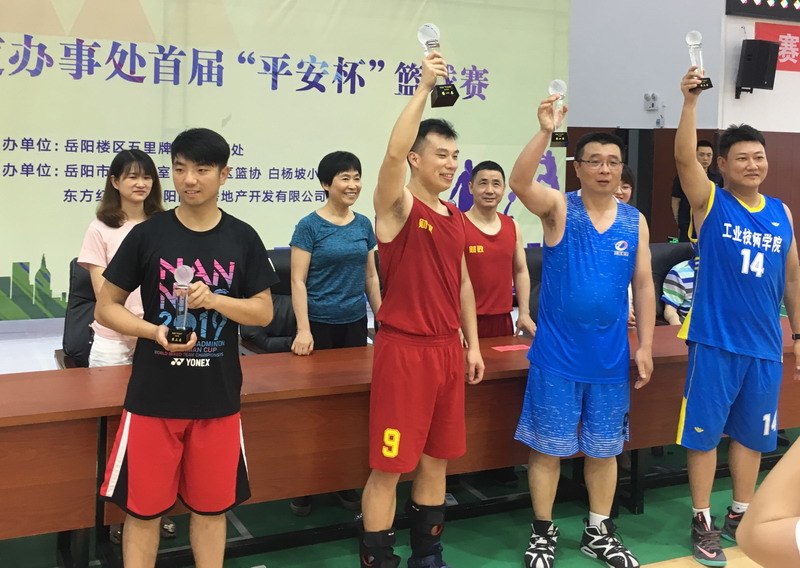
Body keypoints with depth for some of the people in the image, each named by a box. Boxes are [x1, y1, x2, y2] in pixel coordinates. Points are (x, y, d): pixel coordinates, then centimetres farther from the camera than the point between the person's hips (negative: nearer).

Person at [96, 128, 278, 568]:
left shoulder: (242, 238, 0)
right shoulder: (147, 234, -3)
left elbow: (264, 312, 3)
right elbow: (106, 307, 1)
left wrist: (214, 299, -16)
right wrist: (155, 331, -17)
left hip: (218, 397, 1)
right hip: (152, 395, -1)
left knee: (212, 506, 12)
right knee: (143, 508, 7)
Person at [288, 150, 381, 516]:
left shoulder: (364, 225, 7)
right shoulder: (309, 226, -6)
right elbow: (298, 281, -10)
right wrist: (303, 330, -18)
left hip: (354, 322, 5)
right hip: (320, 324, -4)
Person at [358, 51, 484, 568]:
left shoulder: (456, 216, 12)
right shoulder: (398, 206, -9)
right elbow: (393, 152, -29)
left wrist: (471, 344, 16)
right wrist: (424, 87, -30)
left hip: (447, 348, 7)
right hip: (404, 348, -7)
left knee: (437, 458, 16)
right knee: (389, 466, -1)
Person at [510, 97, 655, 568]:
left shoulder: (636, 221, 5)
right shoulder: (559, 207, -5)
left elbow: (643, 285, 7)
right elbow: (520, 181, -25)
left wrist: (645, 346, 3)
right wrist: (546, 132, -37)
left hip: (610, 356, 4)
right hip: (557, 354, -3)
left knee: (605, 448, 15)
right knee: (548, 446, 6)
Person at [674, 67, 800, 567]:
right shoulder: (710, 202, -4)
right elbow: (684, 158, -22)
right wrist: (691, 101, -33)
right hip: (714, 341, -4)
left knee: (752, 434, 14)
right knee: (704, 432, 3)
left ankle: (740, 516, 31)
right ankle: (703, 522, 17)